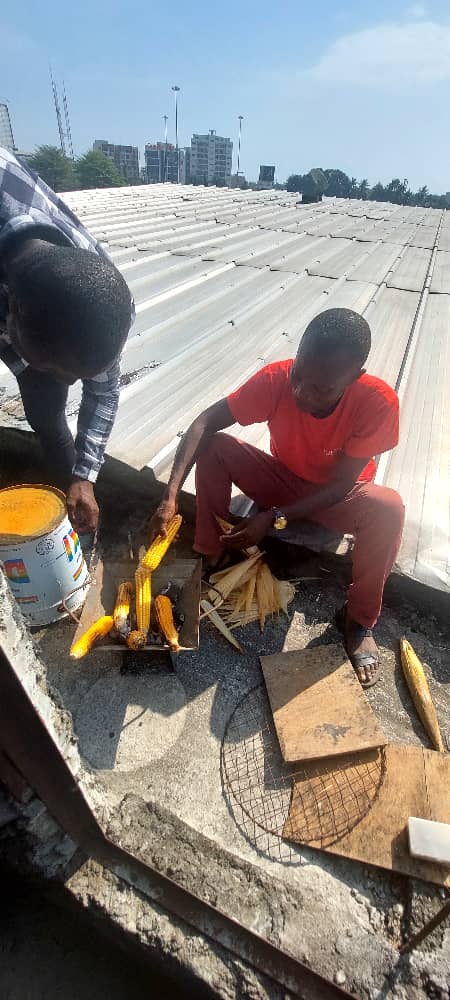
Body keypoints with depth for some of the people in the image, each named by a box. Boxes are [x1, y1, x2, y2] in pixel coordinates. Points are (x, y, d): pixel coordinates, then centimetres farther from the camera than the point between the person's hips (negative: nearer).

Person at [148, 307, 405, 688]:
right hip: (282, 478, 2)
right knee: (214, 448, -22)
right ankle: (209, 558, -5)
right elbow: (206, 422, -27)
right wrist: (171, 495, -38)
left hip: (336, 495, -1)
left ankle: (360, 618, -8)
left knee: (389, 508, -33)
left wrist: (274, 518, -33)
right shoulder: (277, 378, -27)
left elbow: (340, 485, -24)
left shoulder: (378, 402, -30)